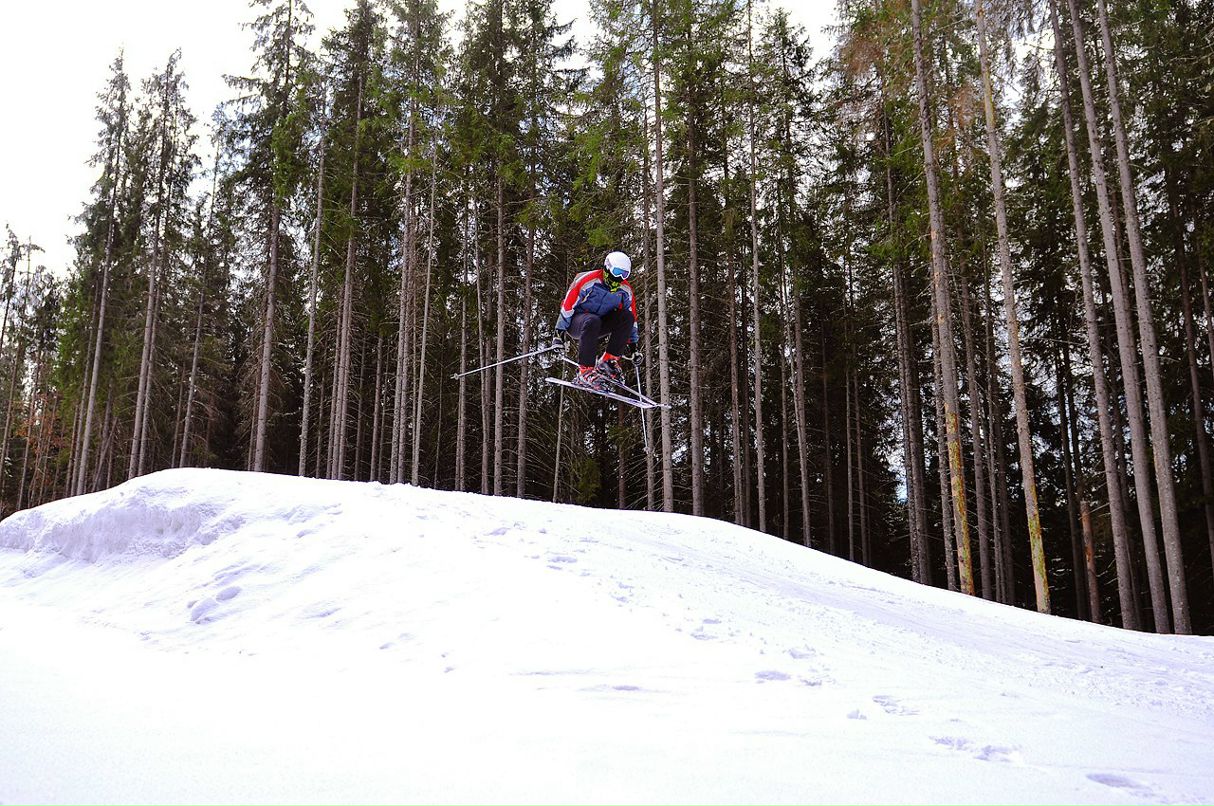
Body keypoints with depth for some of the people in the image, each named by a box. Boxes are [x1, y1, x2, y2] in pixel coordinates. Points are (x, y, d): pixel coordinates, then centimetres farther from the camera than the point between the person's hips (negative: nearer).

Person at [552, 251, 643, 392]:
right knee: (592, 321, -40)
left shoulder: (626, 290, -1)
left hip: (599, 324, 5)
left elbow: (632, 319, 8)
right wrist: (559, 332, -19)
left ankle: (608, 361, -17)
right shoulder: (587, 281, -18)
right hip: (576, 321, -5)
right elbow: (568, 306, -16)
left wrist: (632, 344, 7)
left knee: (627, 316, -20)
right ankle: (585, 372, -38)